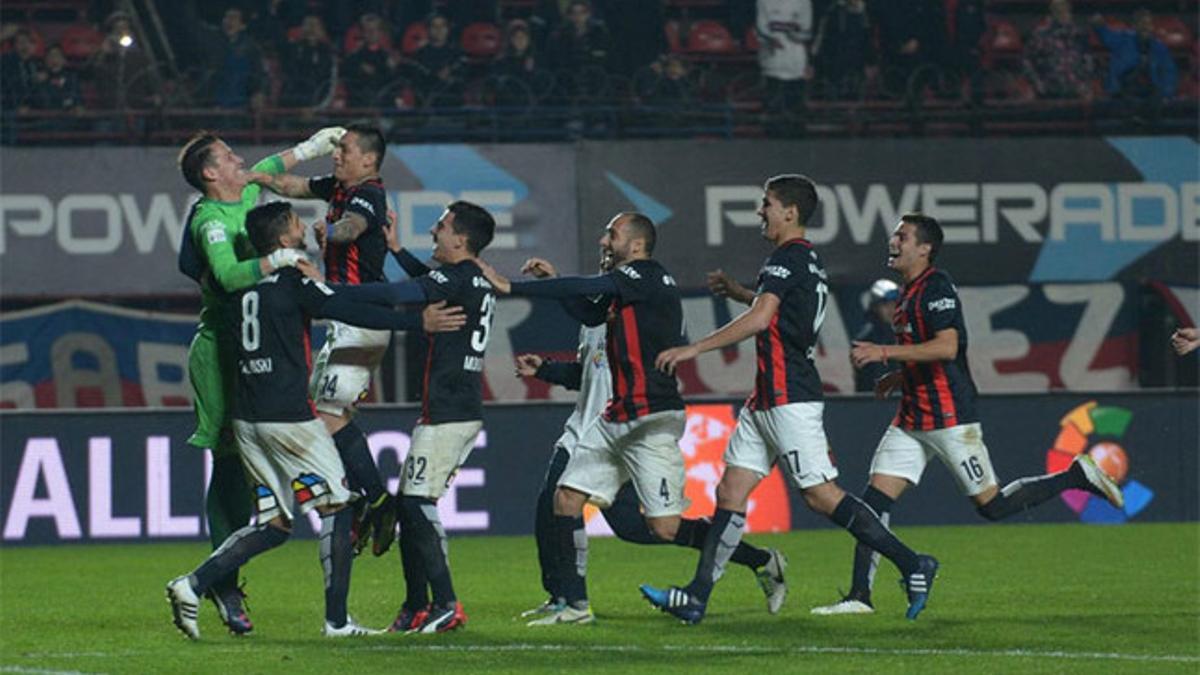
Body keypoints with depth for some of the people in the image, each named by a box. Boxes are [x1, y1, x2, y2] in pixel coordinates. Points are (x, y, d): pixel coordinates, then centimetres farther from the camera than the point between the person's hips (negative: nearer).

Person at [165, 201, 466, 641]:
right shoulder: (293, 282, -10)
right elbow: (354, 313, -16)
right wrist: (419, 322, -13)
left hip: (248, 419, 7)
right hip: (289, 418, -7)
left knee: (274, 524, 12)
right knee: (335, 509, 5)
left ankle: (193, 585, -2)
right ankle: (336, 621, 4)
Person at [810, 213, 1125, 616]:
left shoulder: (936, 287, -13)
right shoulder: (909, 293, 16)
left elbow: (947, 347, -26)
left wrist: (883, 352, -27)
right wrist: (897, 377, 18)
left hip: (949, 418, -9)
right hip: (912, 420, 9)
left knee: (993, 506, -4)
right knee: (874, 500, -2)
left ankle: (1078, 477, 12)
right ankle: (859, 596, -3)